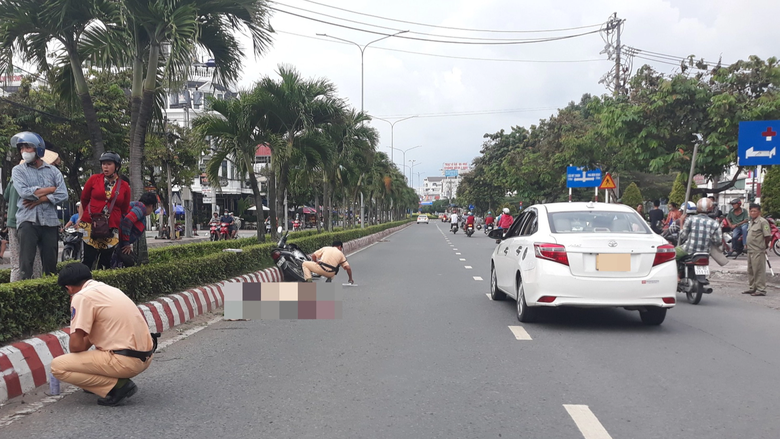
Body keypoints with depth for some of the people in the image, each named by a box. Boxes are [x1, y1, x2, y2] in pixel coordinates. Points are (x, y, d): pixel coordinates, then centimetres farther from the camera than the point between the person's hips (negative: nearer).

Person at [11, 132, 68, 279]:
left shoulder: (53, 170, 11)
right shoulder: (18, 170, 8)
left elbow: (63, 195, -2)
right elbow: (24, 192, -10)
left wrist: (39, 199, -10)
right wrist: (51, 189, -4)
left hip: (50, 221, 2)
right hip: (28, 220, -2)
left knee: (51, 262, 5)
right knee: (26, 262, -8)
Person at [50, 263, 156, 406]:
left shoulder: (81, 297, -8)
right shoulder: (108, 289, 18)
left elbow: (76, 345, -11)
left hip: (126, 362, -9)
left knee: (57, 366, -2)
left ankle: (117, 386, -6)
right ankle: (119, 380, 17)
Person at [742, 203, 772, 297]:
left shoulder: (763, 222, -12)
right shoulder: (751, 222, 16)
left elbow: (768, 236, -15)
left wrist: (764, 246, -4)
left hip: (758, 251, -10)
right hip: (750, 250, 10)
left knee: (759, 271, -6)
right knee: (751, 270, 16)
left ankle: (761, 290, -2)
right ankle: (752, 288, 25)